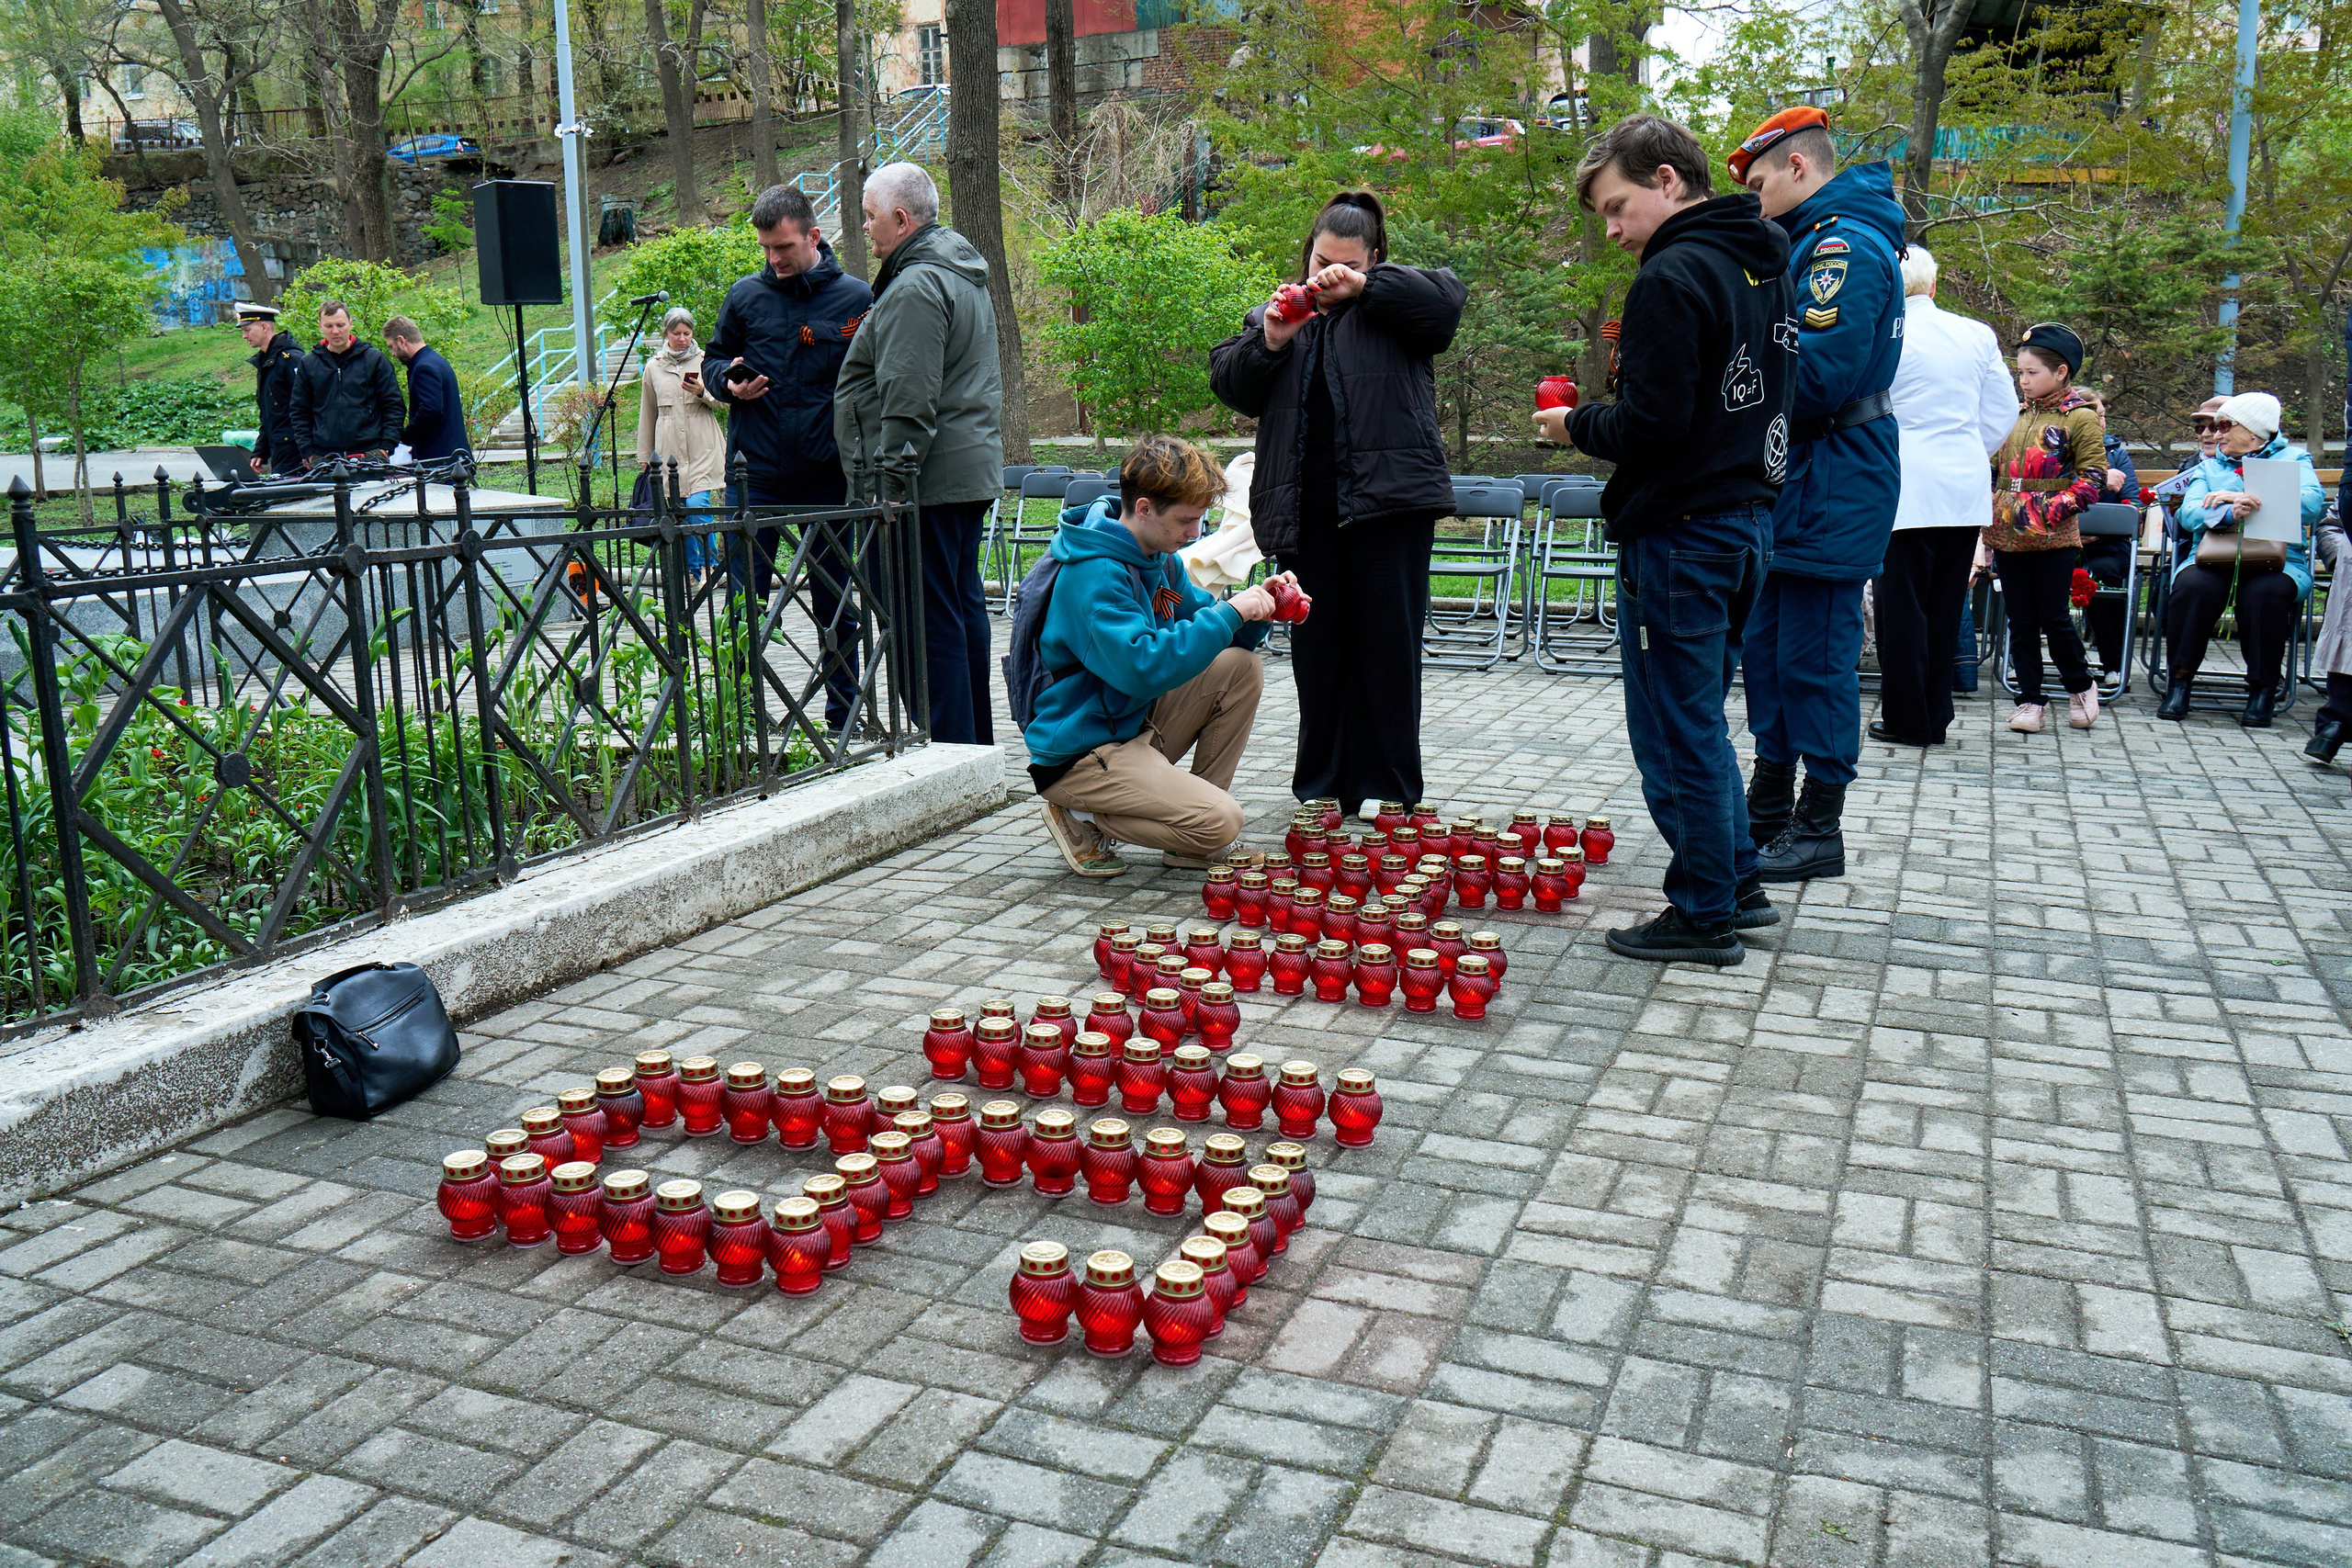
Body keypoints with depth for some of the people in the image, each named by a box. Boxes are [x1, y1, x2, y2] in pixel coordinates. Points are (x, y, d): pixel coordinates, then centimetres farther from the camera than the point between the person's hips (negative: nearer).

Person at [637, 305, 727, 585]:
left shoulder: (704, 360, 6)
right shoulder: (653, 367, 10)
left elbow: (723, 400, 9)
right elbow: (647, 414, 17)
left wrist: (703, 393, -12)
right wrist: (644, 456, 19)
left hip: (703, 447, -2)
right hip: (669, 449, 2)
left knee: (697, 506, -14)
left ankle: (710, 565, -1)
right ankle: (691, 570, 13)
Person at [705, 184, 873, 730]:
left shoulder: (856, 299, 1)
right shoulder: (745, 296, 5)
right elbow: (714, 359, 16)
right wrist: (727, 381, -6)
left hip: (828, 475, -1)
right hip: (754, 475, 1)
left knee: (836, 606, 8)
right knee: (744, 600, 4)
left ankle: (844, 718, 18)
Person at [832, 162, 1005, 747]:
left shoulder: (915, 287, -14)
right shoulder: (964, 276, 19)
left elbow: (908, 404, -21)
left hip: (930, 479, -11)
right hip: (974, 473, 11)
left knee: (930, 617, -8)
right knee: (964, 605, 15)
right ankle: (977, 745, 22)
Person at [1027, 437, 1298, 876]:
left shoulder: (1159, 556, 6)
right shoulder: (1092, 575, -23)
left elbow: (1208, 634, 14)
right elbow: (1141, 667, -34)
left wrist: (1259, 610, -7)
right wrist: (1228, 613, -29)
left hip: (1135, 721, 10)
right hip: (1079, 752, -10)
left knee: (1242, 668, -2)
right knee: (1221, 822, -21)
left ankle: (1190, 833, 3)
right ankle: (1082, 818, -1)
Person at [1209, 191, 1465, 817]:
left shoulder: (1390, 306, 10)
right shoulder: (1275, 312, 20)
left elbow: (1447, 297, -8)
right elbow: (1229, 385, 11)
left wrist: (1363, 285, -13)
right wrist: (1268, 342, -7)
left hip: (1387, 500, -3)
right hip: (1306, 510, 3)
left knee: (1387, 643, -1)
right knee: (1316, 647, 6)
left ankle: (1384, 788, 8)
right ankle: (1322, 785, 17)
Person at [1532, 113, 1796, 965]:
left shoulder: (1673, 276, -15)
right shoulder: (1767, 263, 14)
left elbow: (1649, 425, -21)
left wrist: (1575, 424, -3)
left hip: (1680, 535, -10)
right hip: (1749, 518, 10)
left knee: (1676, 730, 0)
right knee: (1701, 718, 19)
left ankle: (1703, 914, 8)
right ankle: (1736, 884, 27)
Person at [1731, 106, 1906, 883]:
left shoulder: (1845, 245, -15)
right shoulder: (1813, 241, 18)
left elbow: (1818, 375, -23)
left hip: (1830, 489, -10)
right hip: (1794, 478, 10)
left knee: (1814, 655, -5)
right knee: (1767, 644, 15)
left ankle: (1820, 832, 5)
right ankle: (1769, 810, 27)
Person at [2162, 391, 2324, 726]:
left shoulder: (2293, 458, 18)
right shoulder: (2209, 467, 24)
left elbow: (2313, 502, -4)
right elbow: (2189, 512, 3)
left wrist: (2242, 497, -12)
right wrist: (2229, 514, -20)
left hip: (2277, 562, -1)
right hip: (2212, 558, 2)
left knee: (2266, 591, -36)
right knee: (2193, 585, -33)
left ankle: (2262, 691, -22)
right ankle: (2179, 682, -24)